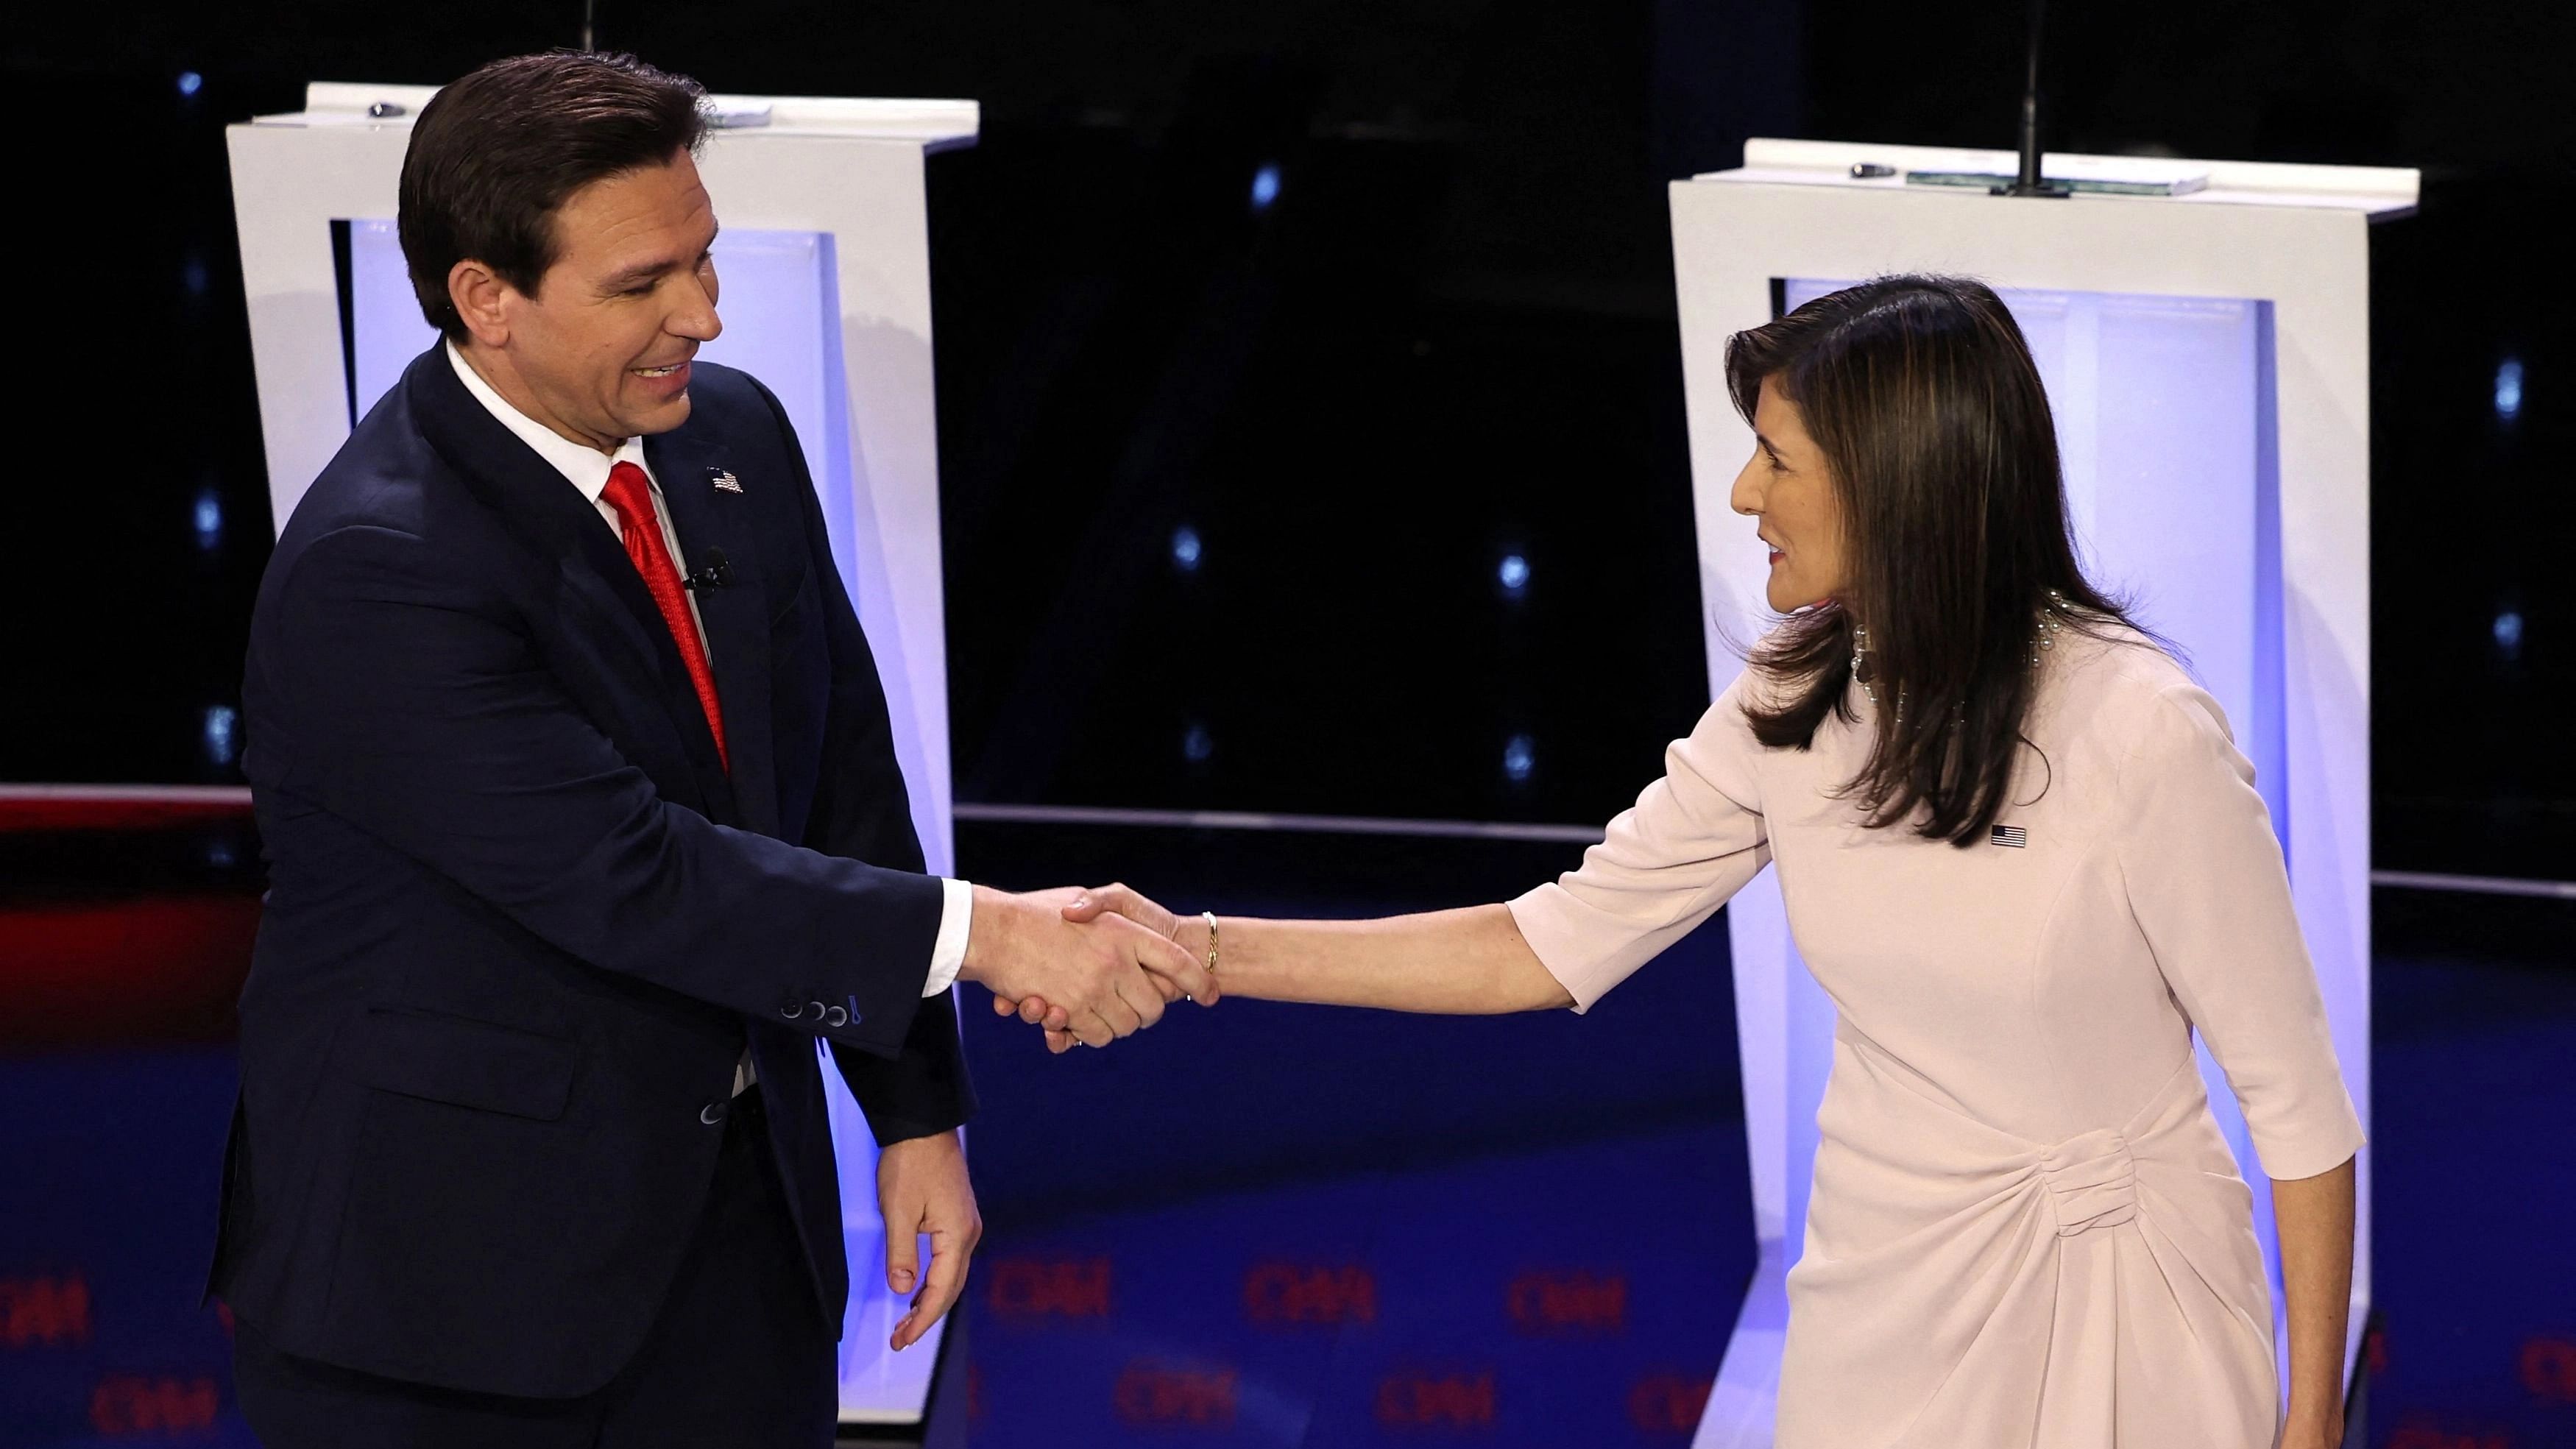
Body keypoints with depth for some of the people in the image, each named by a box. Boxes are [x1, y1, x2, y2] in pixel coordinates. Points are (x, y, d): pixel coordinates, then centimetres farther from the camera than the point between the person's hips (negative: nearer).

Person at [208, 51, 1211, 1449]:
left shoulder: (736, 437, 2)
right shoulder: (373, 573, -22)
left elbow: (843, 774, 9)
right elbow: (626, 876, -26)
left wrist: (917, 1112, 7)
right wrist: (983, 932, -24)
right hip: (450, 1251, -6)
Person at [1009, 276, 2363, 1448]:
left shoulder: (2141, 734, -21)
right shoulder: (1791, 704, -2)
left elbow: (2295, 1093, -14)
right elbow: (1555, 945, 2)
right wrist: (1201, 952, -4)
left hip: (2108, 1313, -5)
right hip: (1885, 1299, 5)